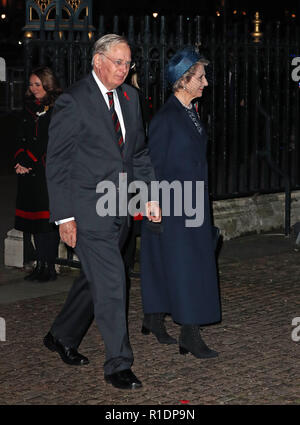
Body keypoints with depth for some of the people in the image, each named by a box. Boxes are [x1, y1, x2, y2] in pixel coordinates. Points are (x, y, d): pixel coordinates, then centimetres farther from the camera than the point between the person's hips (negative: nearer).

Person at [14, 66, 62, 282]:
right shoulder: (30, 107, 16)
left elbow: (49, 140, -12)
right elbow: (22, 136, 13)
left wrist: (27, 161, -13)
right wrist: (20, 159, -4)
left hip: (49, 169, -6)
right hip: (30, 170, 7)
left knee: (48, 216, -6)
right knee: (34, 216, 7)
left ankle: (50, 266, -2)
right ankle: (41, 264, 13)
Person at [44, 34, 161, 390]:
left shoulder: (130, 97, 10)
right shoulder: (73, 101, -12)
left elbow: (138, 151, 18)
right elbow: (56, 162, -10)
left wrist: (150, 195, 8)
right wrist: (64, 217, -13)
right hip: (87, 209, -7)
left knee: (94, 278, 17)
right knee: (111, 283, -8)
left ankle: (62, 337, 37)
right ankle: (118, 365, 3)